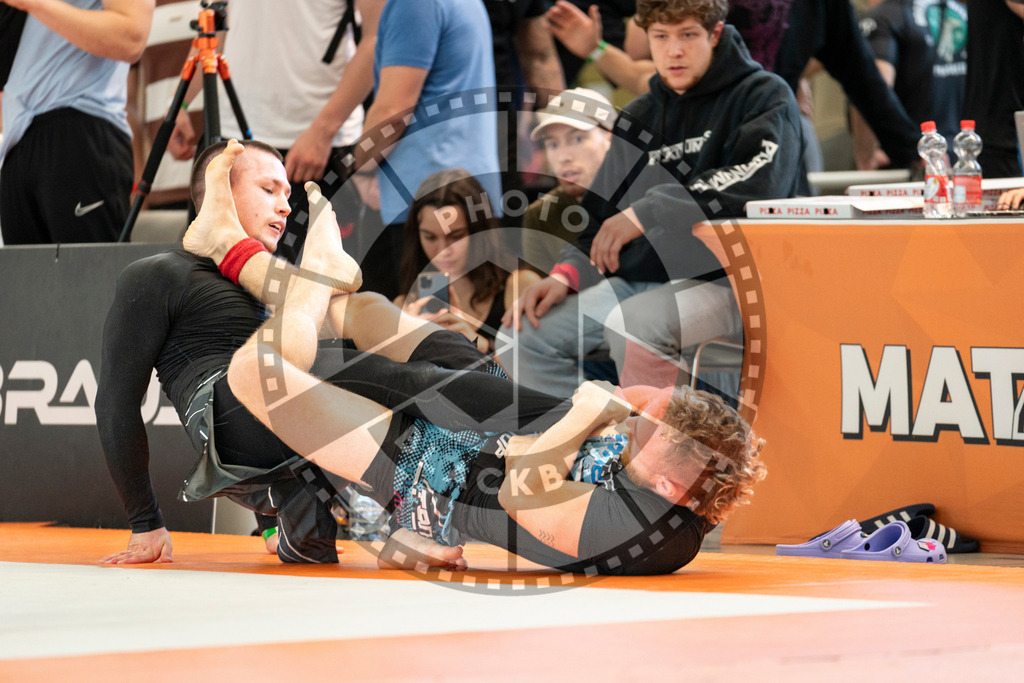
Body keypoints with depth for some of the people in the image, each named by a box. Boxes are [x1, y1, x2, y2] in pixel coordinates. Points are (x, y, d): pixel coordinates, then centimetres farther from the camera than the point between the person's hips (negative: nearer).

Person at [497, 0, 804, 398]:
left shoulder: (764, 96, 0)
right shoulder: (638, 119, 20)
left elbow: (760, 180, -19)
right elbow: (602, 219, 22)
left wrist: (646, 213, -17)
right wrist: (565, 276, 1)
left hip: (723, 279, -7)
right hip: (637, 279, 7)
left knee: (630, 329, -35)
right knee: (523, 340, -12)